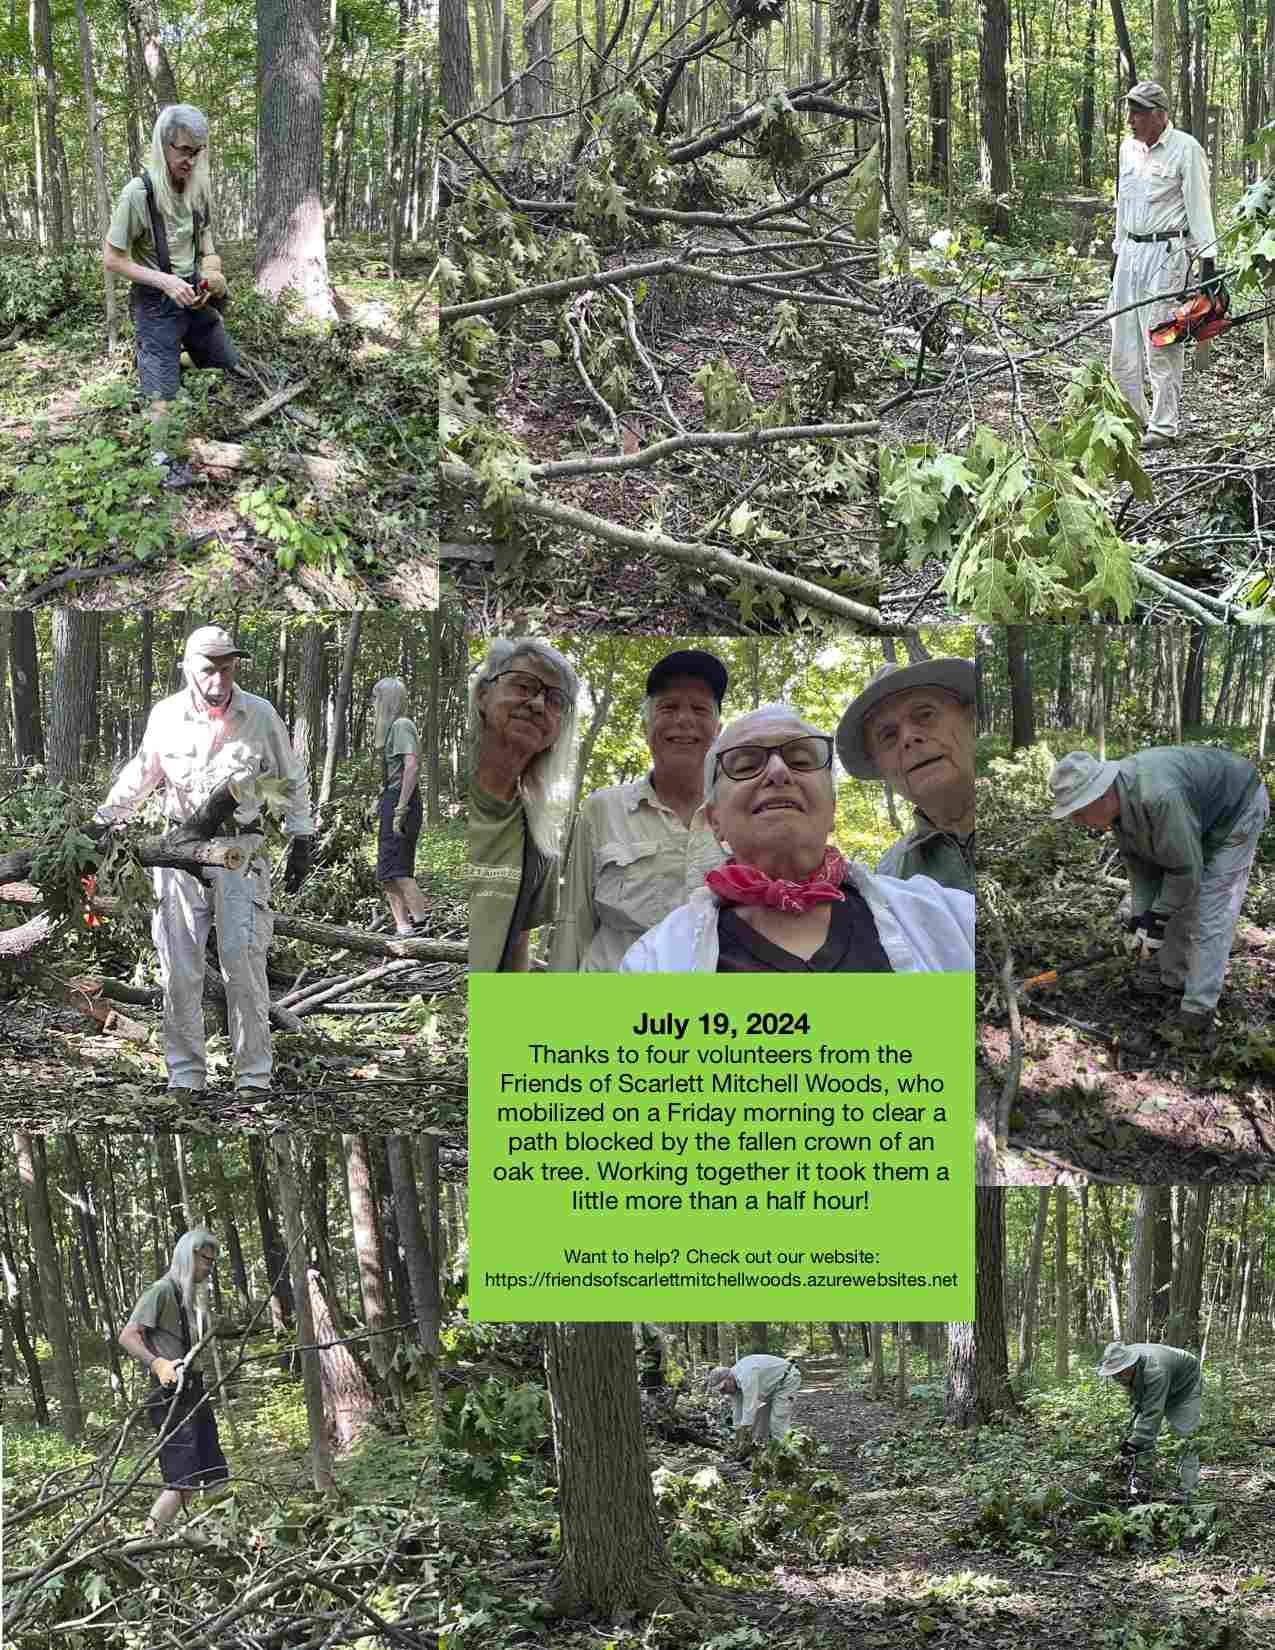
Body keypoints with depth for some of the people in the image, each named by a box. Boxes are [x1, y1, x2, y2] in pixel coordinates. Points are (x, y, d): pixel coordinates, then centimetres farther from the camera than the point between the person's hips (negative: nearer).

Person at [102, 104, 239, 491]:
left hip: (193, 296, 6)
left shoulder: (196, 188, -4)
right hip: (156, 303, -6)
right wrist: (165, 281, -24)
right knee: (162, 391, -1)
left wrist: (210, 268, -3)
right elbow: (112, 258, -17)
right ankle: (159, 459, 17)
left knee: (229, 367, 16)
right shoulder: (139, 193, -23)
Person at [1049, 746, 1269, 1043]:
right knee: (1172, 902, 13)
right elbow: (1139, 863, 0)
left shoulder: (1158, 797, -41)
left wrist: (1157, 921, -20)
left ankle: (1197, 1015, -13)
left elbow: (1185, 869, -31)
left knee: (1209, 913, -13)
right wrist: (1139, 918, -5)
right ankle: (1172, 976, 29)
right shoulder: (1117, 803, -11)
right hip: (1198, 818, 9)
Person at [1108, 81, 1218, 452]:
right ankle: (1133, 417, 18)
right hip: (1131, 251, 7)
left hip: (1166, 252, -7)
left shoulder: (1185, 149, -8)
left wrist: (1207, 260, -12)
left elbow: (1199, 208, -9)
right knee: (1122, 338, 7)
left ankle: (1163, 425, -2)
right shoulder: (1128, 148, 13)